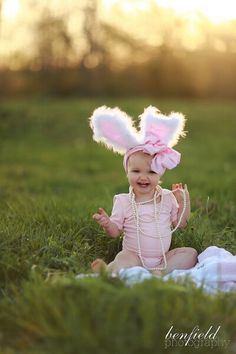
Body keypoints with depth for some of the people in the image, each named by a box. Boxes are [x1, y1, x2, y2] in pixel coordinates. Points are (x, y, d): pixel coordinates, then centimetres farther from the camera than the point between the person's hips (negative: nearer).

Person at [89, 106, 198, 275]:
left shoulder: (167, 197, 3)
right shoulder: (123, 201, -2)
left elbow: (180, 224, 8)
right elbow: (115, 231, 1)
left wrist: (184, 202, -6)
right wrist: (107, 223, -21)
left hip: (164, 257, 4)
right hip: (133, 256, -4)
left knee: (190, 253, -19)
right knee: (122, 261, -34)